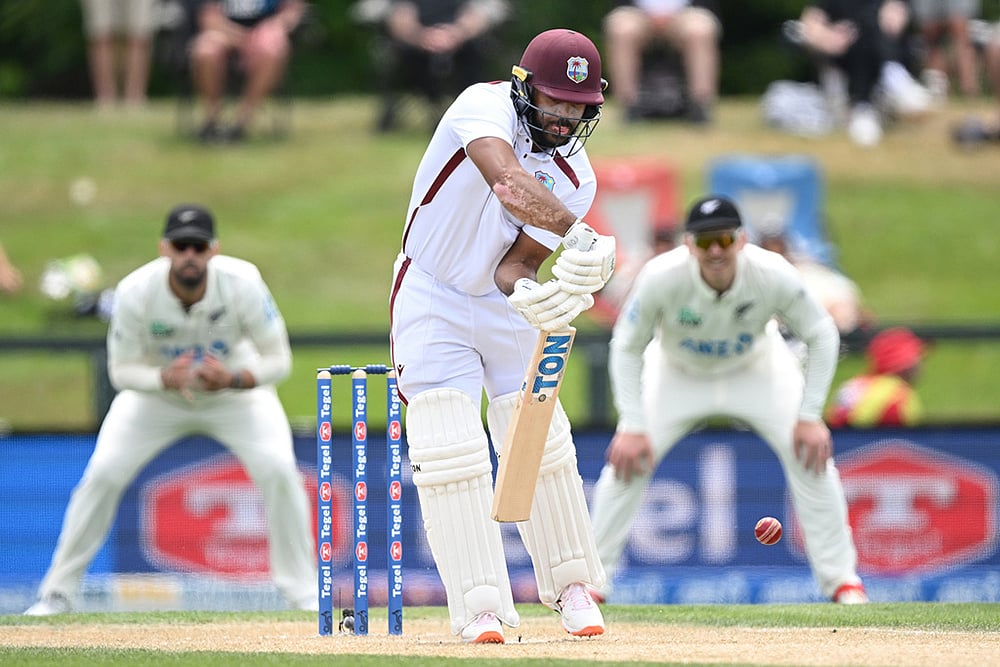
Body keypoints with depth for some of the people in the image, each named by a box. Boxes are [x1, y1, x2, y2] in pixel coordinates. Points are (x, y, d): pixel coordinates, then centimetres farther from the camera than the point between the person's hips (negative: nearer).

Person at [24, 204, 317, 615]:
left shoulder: (242, 284, -31)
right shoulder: (135, 292, -30)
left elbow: (278, 361, -22)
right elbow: (121, 370, -19)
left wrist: (232, 379, -41)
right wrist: (165, 378, -40)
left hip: (235, 387, 0)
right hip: (156, 392, 0)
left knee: (278, 470, -19)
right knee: (102, 474, -14)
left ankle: (303, 592, -4)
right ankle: (57, 592, 1)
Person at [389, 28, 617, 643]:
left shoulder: (577, 178, -7)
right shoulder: (487, 106, -20)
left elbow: (515, 263, -11)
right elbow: (507, 180, -41)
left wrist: (527, 291, -35)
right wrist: (580, 238, -53)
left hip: (506, 302, 4)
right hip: (432, 300, -4)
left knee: (540, 443, 1)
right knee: (449, 451, -12)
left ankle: (571, 586, 18)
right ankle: (481, 607, -11)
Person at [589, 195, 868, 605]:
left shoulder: (774, 276, -34)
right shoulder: (661, 278, -35)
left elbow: (822, 336, -18)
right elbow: (627, 347, -19)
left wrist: (810, 416, -22)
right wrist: (632, 427, -24)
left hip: (757, 368, 0)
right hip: (678, 372, 0)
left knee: (811, 454, -13)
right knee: (628, 458, -12)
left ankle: (841, 579, 1)